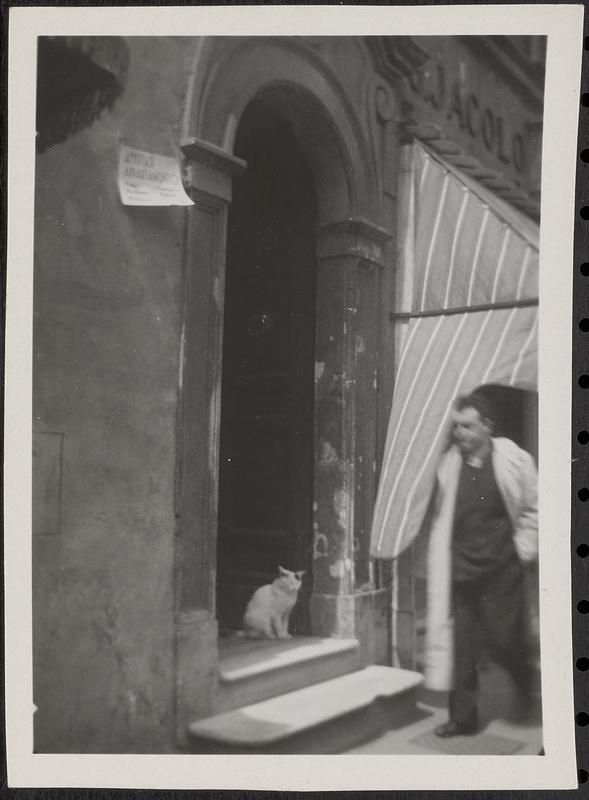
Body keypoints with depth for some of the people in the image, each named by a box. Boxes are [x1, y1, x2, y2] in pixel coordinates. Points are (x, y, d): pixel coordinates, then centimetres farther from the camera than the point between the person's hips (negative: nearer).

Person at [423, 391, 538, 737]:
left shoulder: (514, 459, -6)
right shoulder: (449, 464, 2)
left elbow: (534, 509, 4)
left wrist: (523, 549, -1)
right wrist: (444, 552, 7)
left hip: (501, 569, -3)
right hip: (460, 569, 3)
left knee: (504, 640, 0)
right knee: (460, 644, 4)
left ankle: (527, 680, 35)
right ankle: (463, 717, 17)